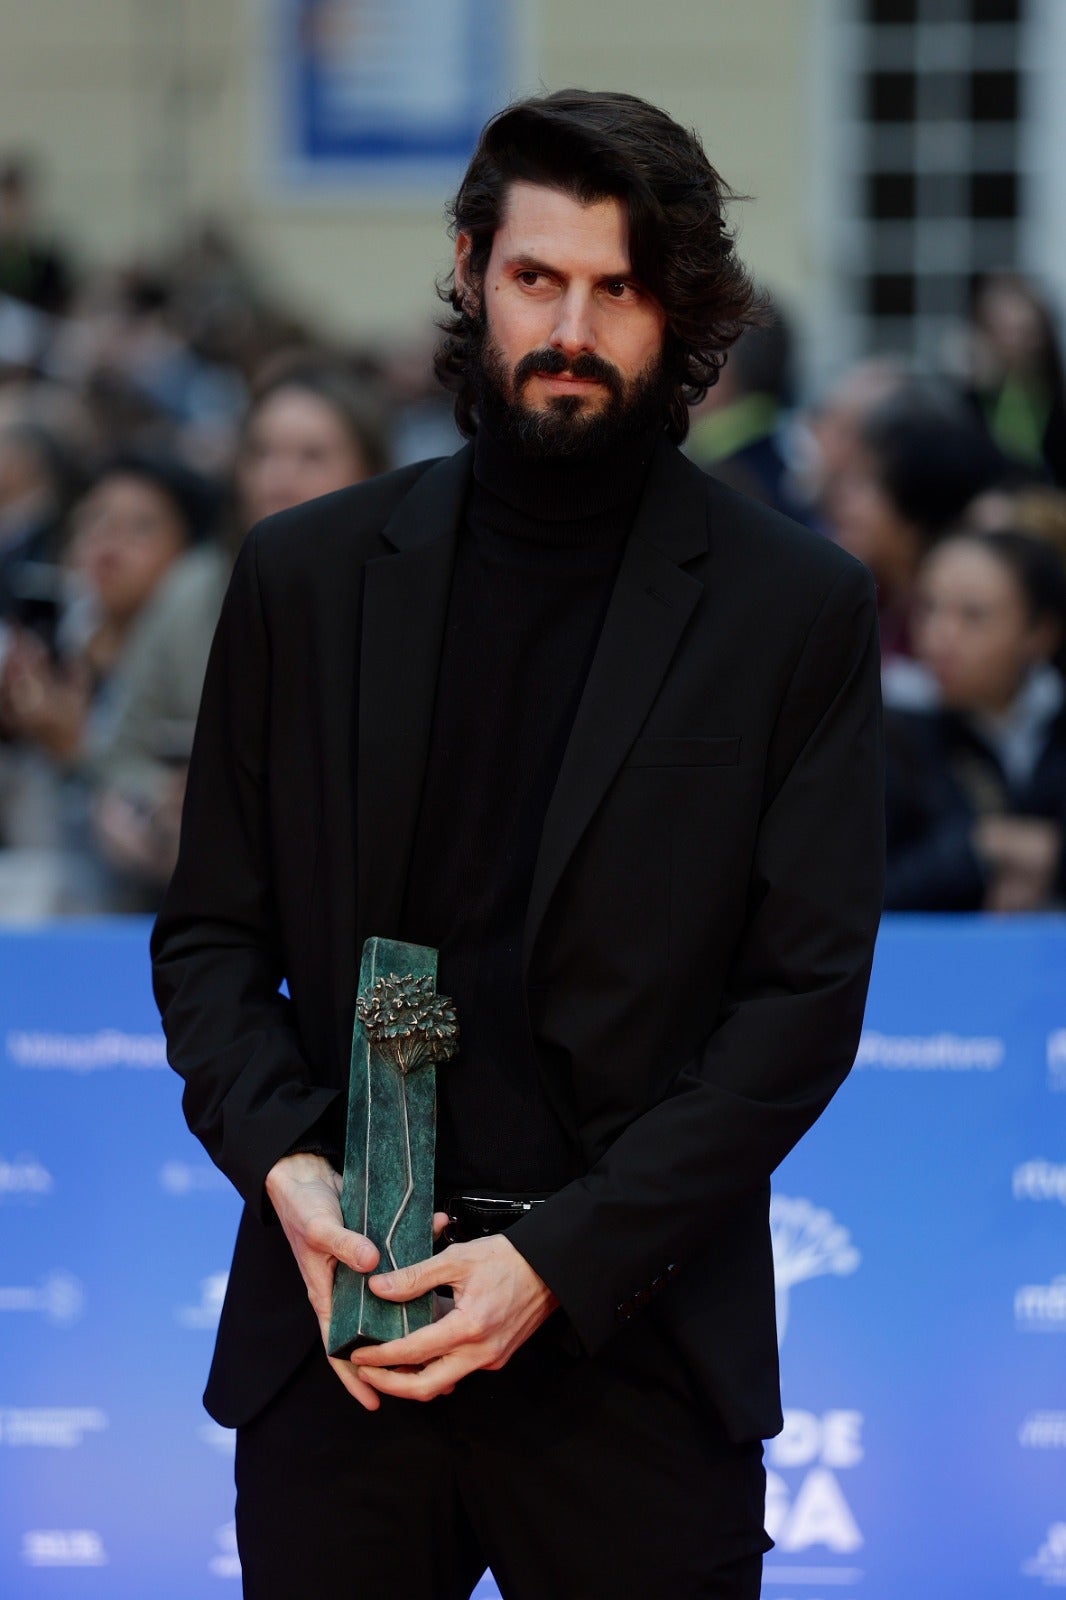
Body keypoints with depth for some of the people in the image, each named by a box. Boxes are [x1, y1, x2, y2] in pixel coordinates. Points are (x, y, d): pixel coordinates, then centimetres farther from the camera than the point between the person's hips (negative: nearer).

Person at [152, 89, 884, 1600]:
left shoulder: (797, 608, 0)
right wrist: (285, 1165, -8)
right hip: (338, 1322, 2)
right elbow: (210, 932, 11)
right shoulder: (306, 573, 7)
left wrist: (566, 1259, -13)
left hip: (633, 1342, -2)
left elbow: (808, 991, -4)